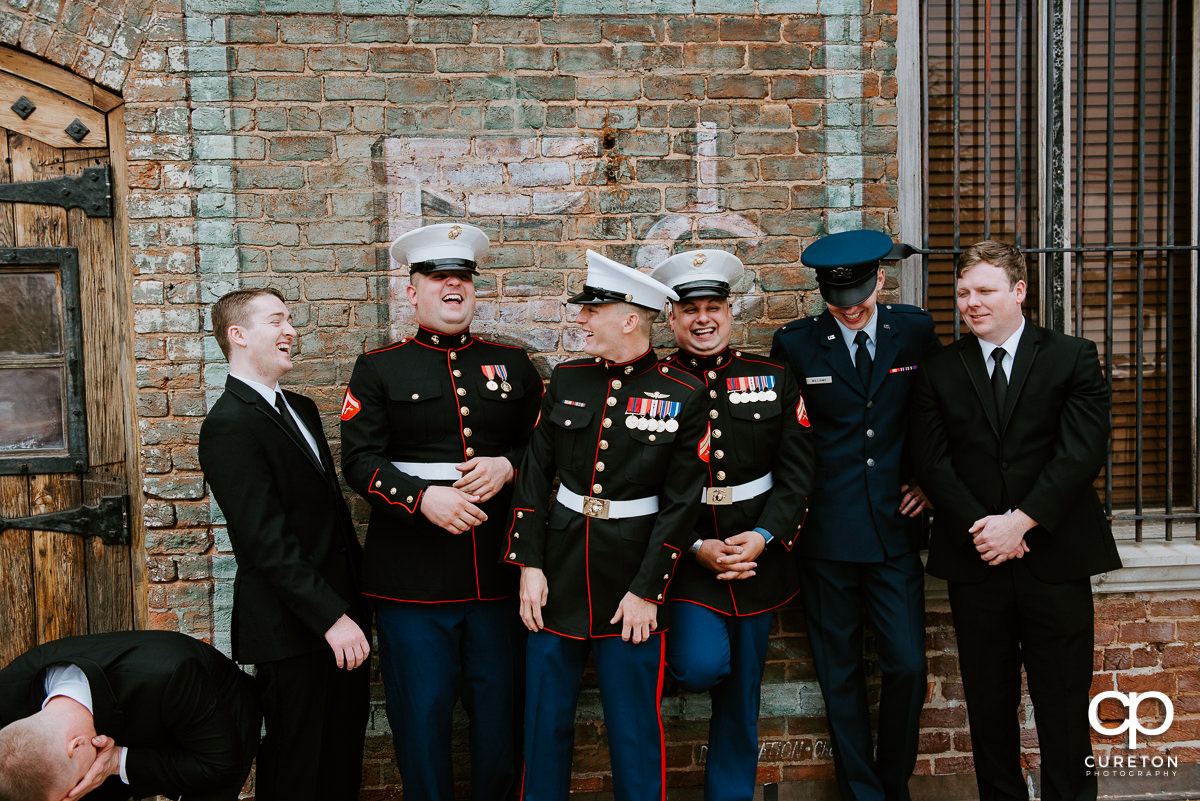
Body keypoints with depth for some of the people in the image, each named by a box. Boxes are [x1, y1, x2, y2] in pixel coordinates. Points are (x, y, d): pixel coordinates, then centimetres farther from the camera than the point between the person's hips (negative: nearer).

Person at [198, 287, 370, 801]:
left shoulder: (301, 408, 13)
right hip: (292, 629, -8)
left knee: (345, 750, 19)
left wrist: (360, 587, 14)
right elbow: (267, 541, -22)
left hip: (340, 612, 8)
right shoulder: (229, 424, -16)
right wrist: (331, 616, -23)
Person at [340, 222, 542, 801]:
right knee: (422, 709, 6)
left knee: (499, 705, 12)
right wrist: (423, 497, -19)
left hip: (498, 571, 2)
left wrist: (507, 465, -9)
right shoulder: (378, 369, 4)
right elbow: (360, 461, -4)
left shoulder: (512, 363, 11)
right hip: (413, 573, -2)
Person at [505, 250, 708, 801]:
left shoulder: (682, 395, -7)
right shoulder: (566, 379, 4)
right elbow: (534, 476, 5)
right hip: (558, 574, 3)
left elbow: (681, 503, -7)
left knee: (634, 729, 9)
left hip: (631, 584, -3)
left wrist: (646, 591, -10)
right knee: (545, 721, 13)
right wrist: (529, 566, -1)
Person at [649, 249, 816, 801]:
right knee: (703, 665, -23)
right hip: (686, 555, -2)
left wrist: (761, 537, -13)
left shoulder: (775, 379, 3)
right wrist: (697, 547, -14)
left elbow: (797, 470, 0)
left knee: (741, 694, 13)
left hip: (756, 554, 2)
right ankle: (671, 664, 13)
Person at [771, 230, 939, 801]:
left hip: (894, 526, 1)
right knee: (840, 674, 9)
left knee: (907, 667, 1)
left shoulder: (915, 331, 4)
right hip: (825, 533, -1)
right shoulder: (795, 344, -2)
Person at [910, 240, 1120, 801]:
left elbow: (1081, 453, -8)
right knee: (988, 702, 11)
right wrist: (979, 525, -13)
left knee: (1063, 702, 6)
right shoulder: (938, 371, 7)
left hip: (1055, 557, -1)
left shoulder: (1073, 359, 3)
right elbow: (933, 462, 0)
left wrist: (1020, 521, -15)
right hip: (975, 563, 2)